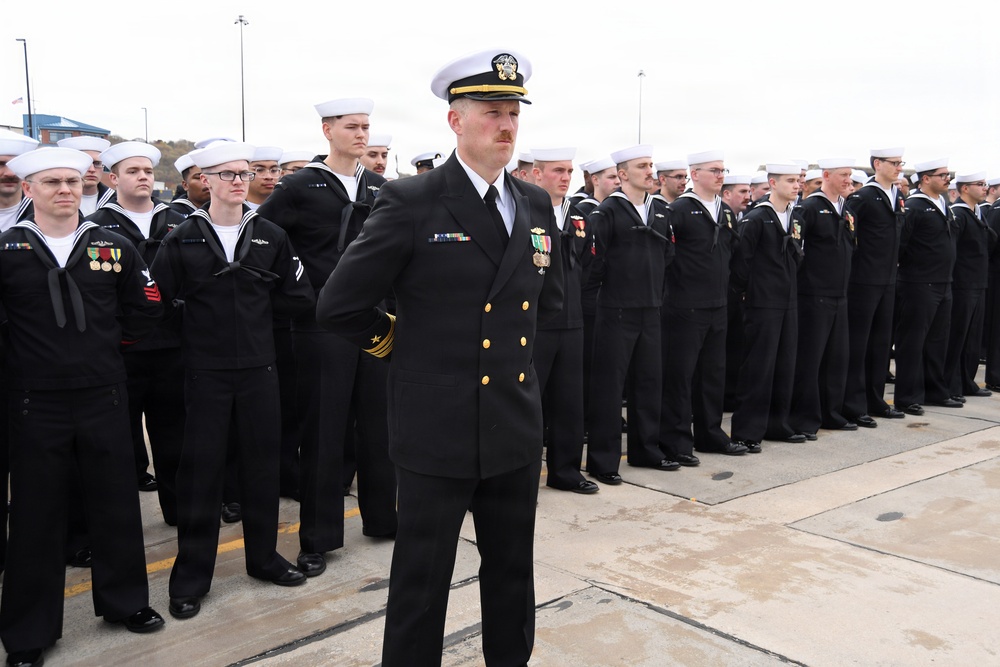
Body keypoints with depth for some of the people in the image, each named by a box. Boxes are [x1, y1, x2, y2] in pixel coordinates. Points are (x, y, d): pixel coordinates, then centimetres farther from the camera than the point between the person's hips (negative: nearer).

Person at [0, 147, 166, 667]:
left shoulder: (114, 248, 3)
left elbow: (146, 307, 12)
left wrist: (111, 342, 7)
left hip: (104, 395, 2)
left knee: (116, 504, 12)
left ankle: (125, 601, 31)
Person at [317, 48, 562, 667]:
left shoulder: (536, 204, 6)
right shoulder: (410, 202, -11)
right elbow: (339, 305, -10)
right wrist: (402, 344, 2)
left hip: (518, 426, 5)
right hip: (440, 426, -5)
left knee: (513, 572, 19)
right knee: (422, 581, 9)